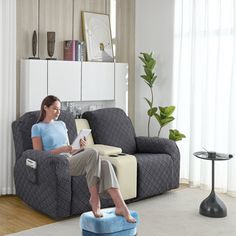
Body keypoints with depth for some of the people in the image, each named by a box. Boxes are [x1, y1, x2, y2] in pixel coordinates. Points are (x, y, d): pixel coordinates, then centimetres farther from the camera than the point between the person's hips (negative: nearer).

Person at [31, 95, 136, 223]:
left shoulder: (61, 124, 23)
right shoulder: (37, 128, 5)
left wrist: (80, 147, 2)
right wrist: (60, 149, -17)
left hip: (71, 161, 6)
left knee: (105, 164, -25)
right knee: (92, 153, -32)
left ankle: (120, 206, -38)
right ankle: (94, 198, -27)